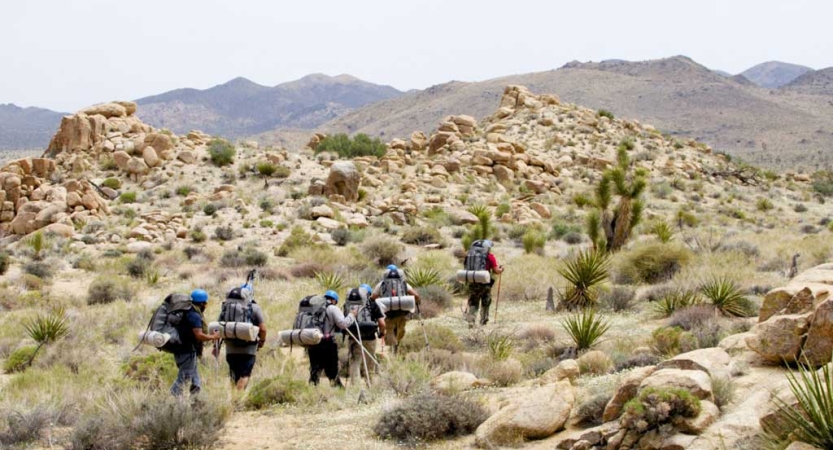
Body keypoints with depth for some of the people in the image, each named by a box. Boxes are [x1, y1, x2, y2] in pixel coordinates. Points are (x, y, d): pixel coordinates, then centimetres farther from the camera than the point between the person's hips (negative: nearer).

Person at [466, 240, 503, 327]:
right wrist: (501, 269, 13)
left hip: (473, 283, 2)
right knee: (485, 303, 16)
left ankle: (471, 320, -6)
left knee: (473, 303, 9)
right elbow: (496, 271, -7)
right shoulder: (490, 257, -6)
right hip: (485, 283, -2)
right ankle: (483, 321, 19)